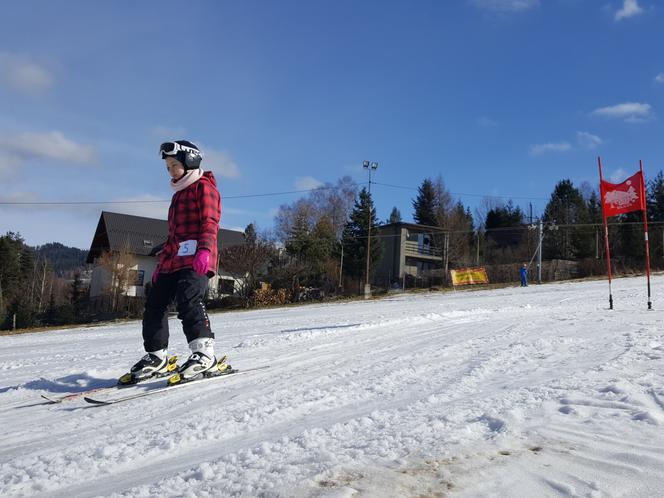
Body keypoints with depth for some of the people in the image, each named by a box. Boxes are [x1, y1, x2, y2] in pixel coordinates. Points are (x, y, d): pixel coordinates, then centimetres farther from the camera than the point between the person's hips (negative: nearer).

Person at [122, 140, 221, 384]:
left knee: (188, 300, -25)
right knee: (154, 304, 6)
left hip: (195, 260, -9)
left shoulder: (203, 186, 2)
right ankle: (156, 357, 14)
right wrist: (162, 262, 26)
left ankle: (204, 352, -23)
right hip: (173, 261, 9)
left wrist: (204, 250, -28)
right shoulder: (179, 194, 30)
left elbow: (210, 222, -12)